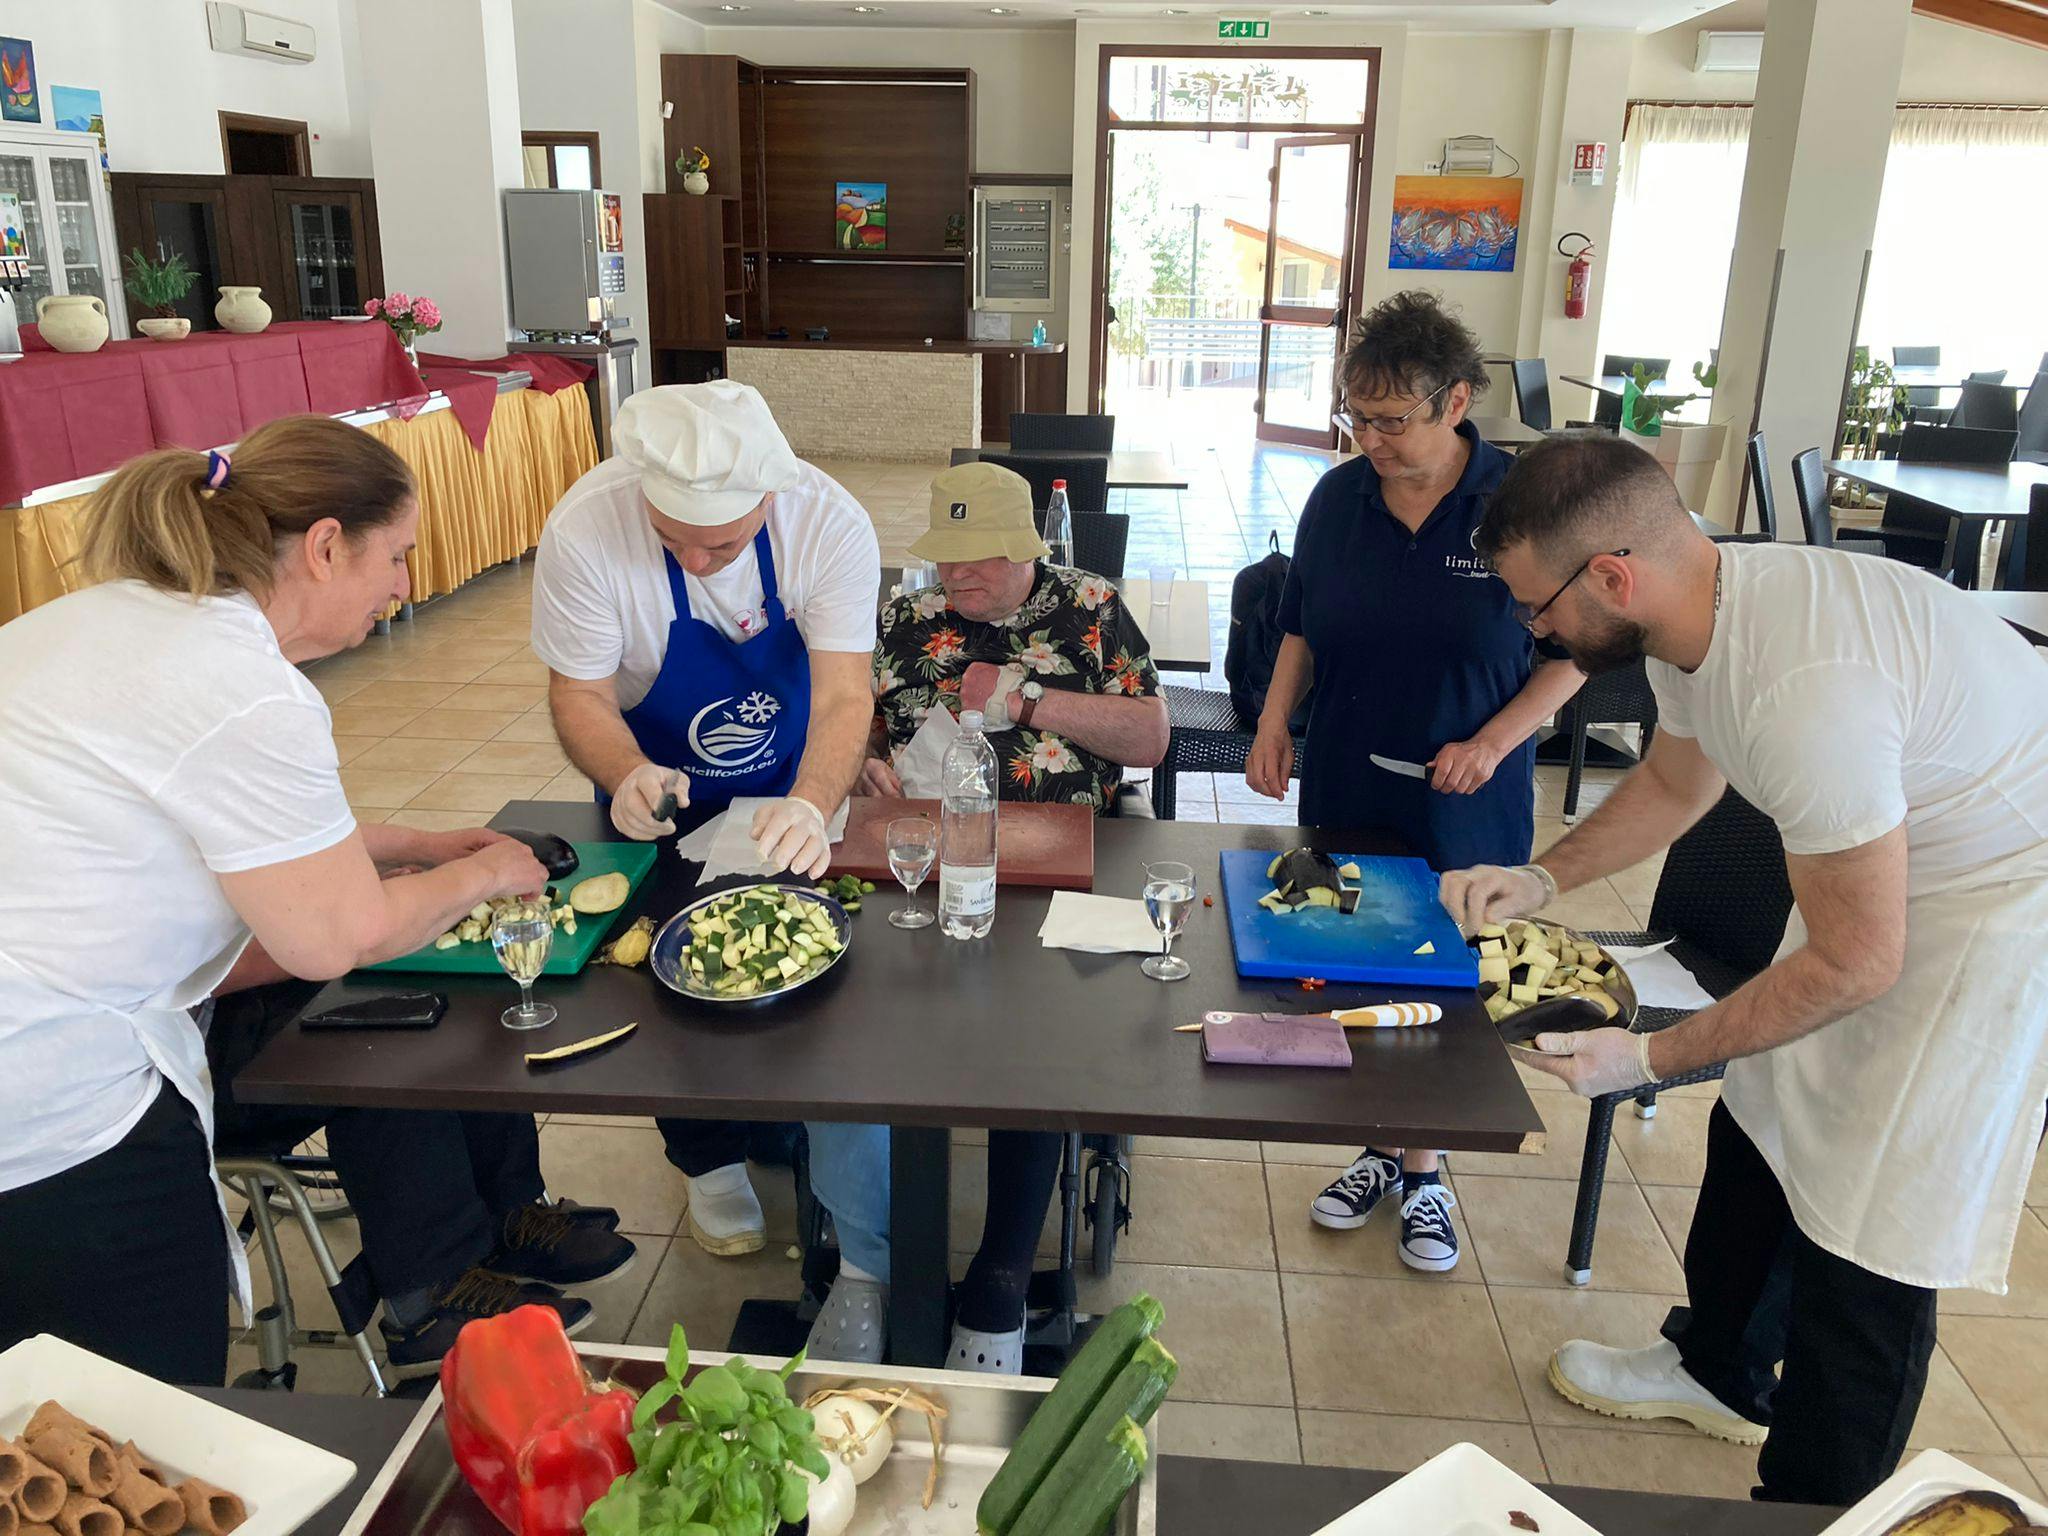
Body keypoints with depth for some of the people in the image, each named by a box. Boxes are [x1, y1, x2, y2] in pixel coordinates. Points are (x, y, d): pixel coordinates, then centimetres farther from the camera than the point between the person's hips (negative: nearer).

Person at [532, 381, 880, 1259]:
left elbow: (844, 693, -31)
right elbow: (578, 693, -21)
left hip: (793, 787, 1)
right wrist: (628, 778, -43)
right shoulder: (585, 530, -31)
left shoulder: (828, 523, -29)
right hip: (659, 795, -1)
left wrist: (811, 808, -51)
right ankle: (712, 1160, 23)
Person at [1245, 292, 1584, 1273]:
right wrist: (1275, 720, -3)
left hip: (1465, 810, -3)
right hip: (1344, 796, 3)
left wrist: (1494, 742, -15)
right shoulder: (1338, 499, -1)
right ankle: (1382, 1151, 33)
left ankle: (1423, 1172, 30)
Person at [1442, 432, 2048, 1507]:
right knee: (1758, 1127, 20)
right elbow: (1677, 783, 12)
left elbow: (1854, 963, -27)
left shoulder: (1805, 690, -38)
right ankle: (1721, 1371, 44)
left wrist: (1649, 1057, -20)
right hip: (1887, 861, 9)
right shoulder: (1692, 617, -9)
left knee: (1868, 1235, -3)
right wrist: (1542, 878, 0)